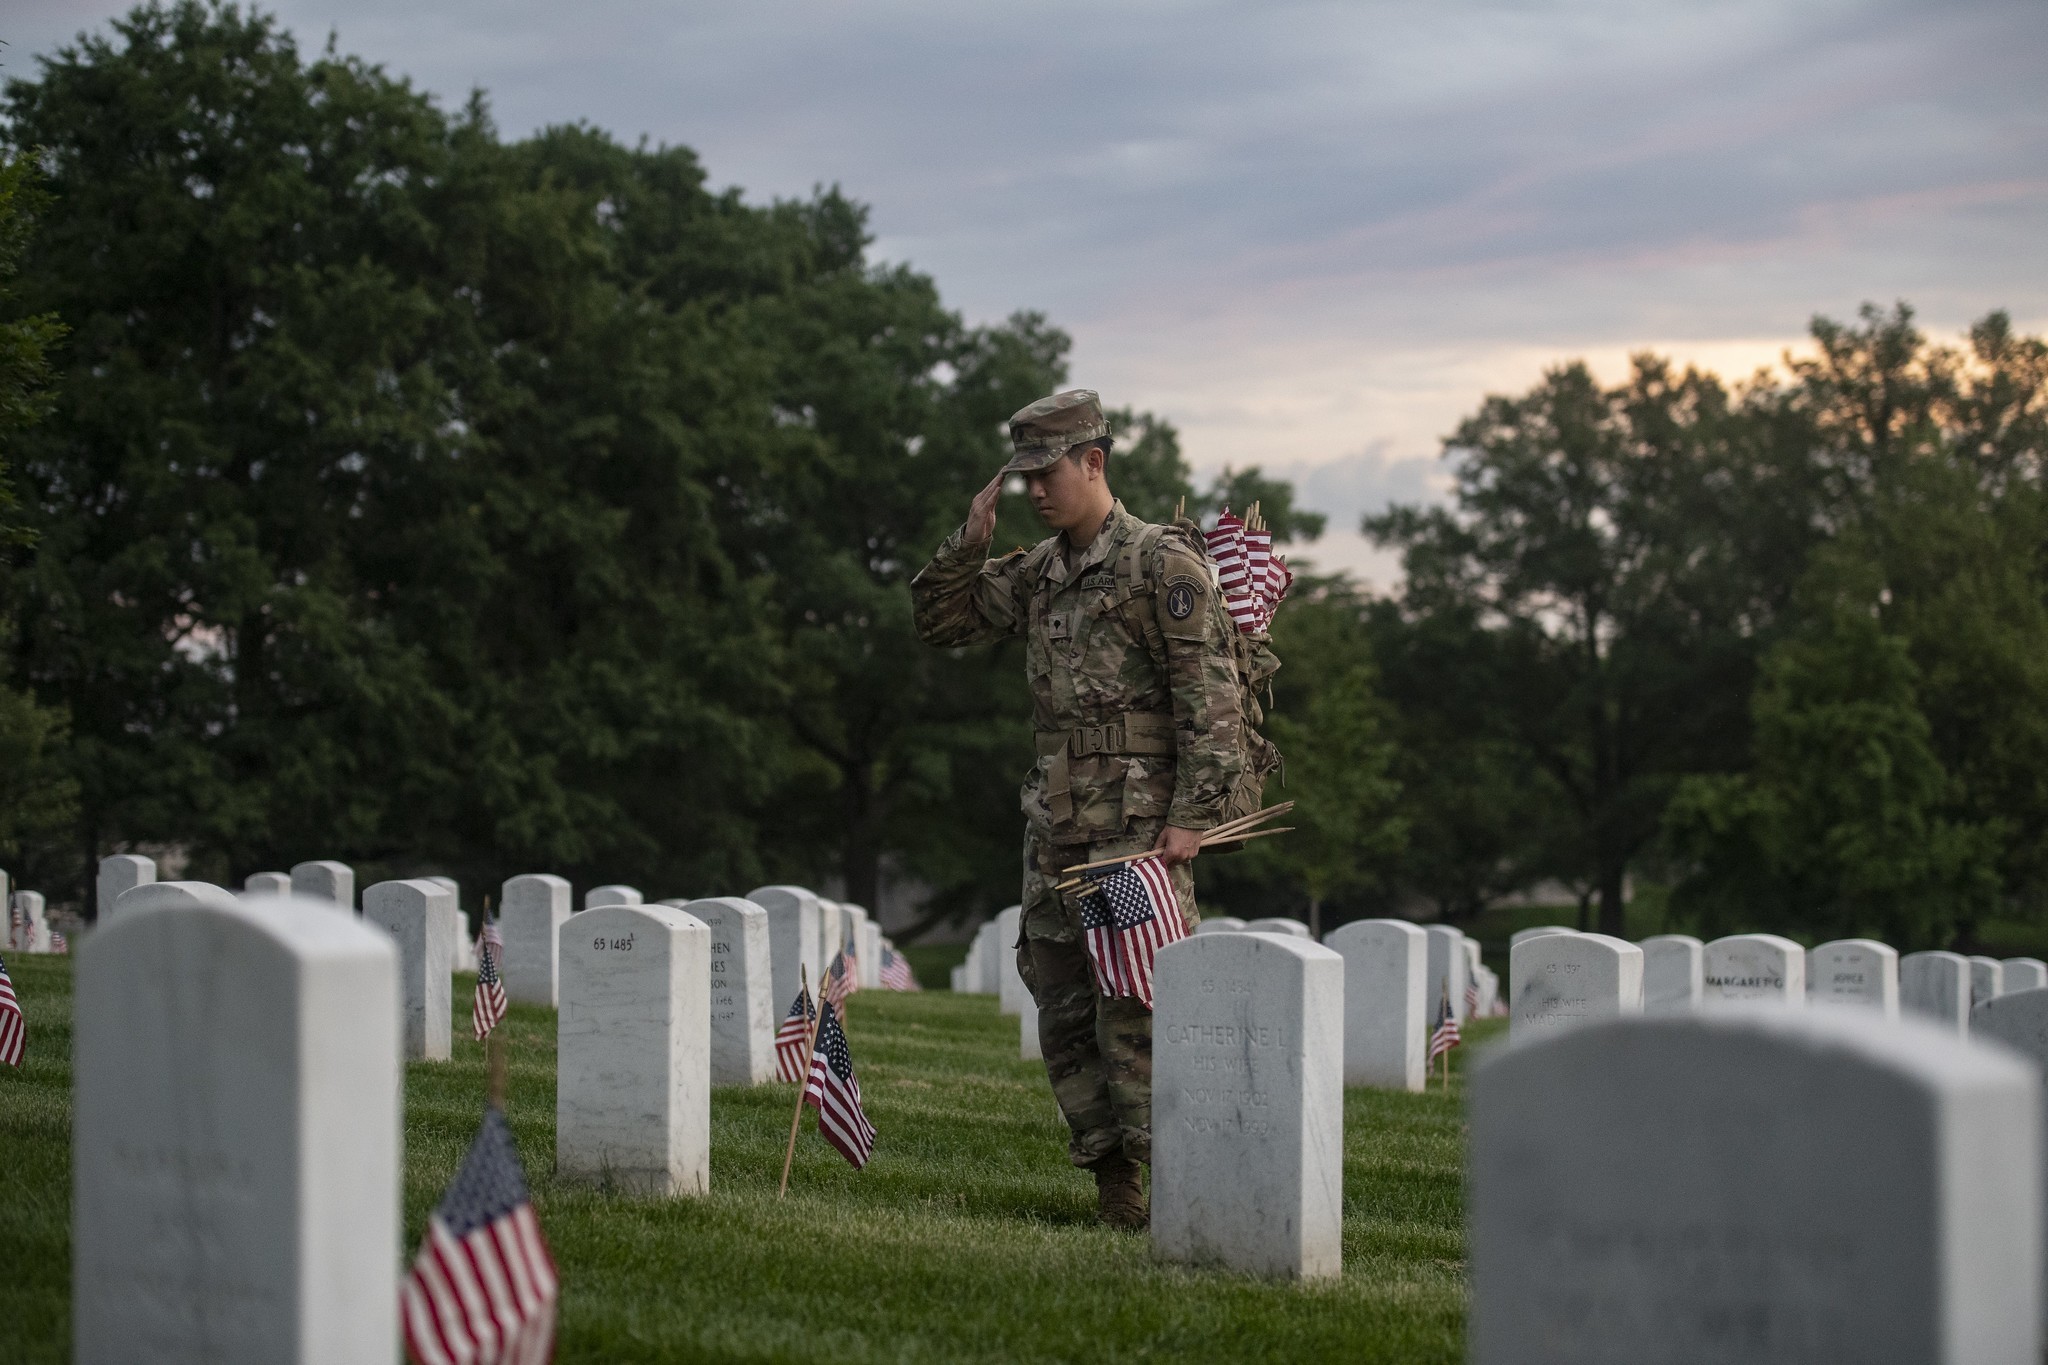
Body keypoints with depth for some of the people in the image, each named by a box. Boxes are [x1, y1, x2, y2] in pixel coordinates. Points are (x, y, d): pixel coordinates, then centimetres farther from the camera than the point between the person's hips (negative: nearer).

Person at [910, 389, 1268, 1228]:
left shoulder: (1163, 563, -8)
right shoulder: (1040, 571, 14)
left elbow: (1211, 699, -12)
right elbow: (940, 622, 21)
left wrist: (1190, 818, -19)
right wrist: (970, 543, 4)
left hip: (1140, 826, -8)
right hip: (1055, 823, 8)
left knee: (1132, 1011, -13)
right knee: (1063, 1010, 6)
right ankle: (1114, 1188, 11)